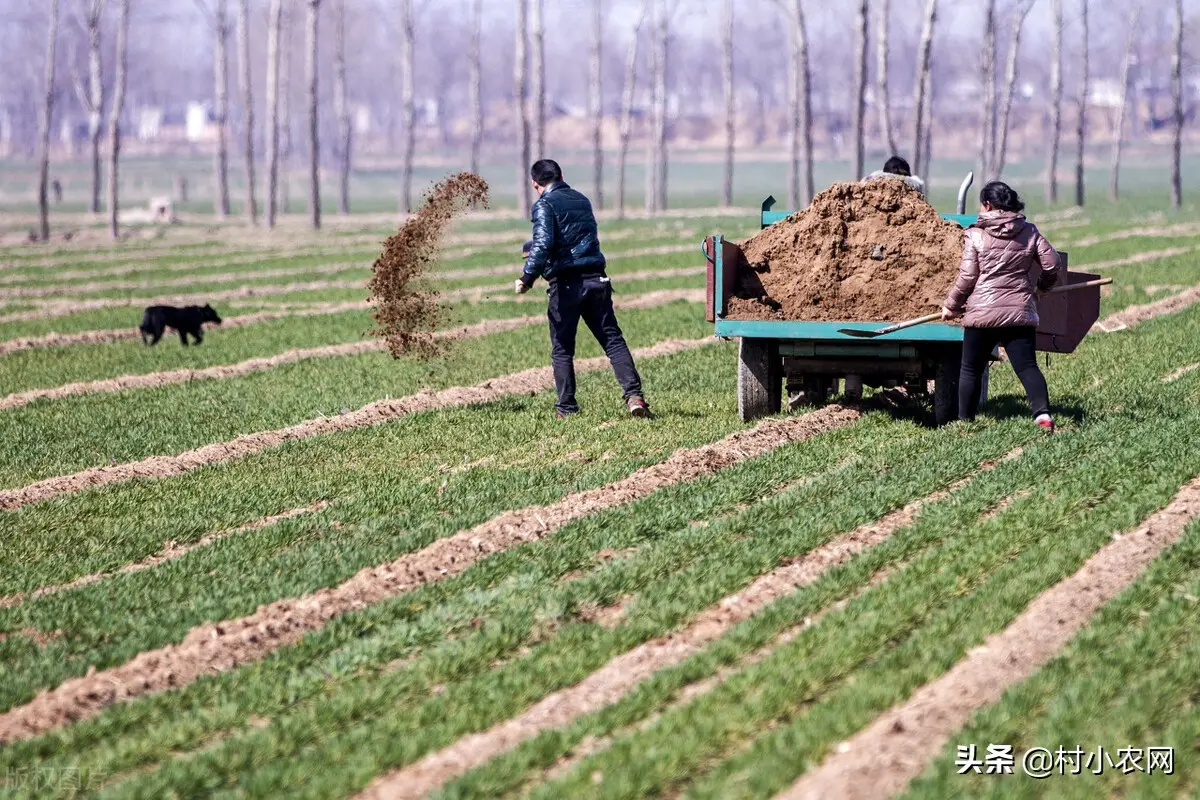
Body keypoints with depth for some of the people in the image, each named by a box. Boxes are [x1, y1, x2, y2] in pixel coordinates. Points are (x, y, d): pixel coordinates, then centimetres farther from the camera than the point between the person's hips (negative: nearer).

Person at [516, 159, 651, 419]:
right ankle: (633, 394, -11)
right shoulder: (582, 200, 18)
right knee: (612, 339, 5)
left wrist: (528, 277, -20)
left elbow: (543, 243, -21)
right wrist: (533, 248, 45)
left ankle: (566, 407, 8)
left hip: (566, 283, -5)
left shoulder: (545, 205, -4)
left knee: (562, 348, 6)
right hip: (596, 280, 5)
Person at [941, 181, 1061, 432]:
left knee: (970, 370, 12)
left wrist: (951, 305, 10)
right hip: (1020, 312, 2)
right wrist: (1041, 285, 27)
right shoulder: (1030, 232, 6)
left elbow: (967, 277, -4)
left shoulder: (976, 235, -3)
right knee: (1027, 366, -2)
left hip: (982, 313, -2)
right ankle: (1042, 412, -24)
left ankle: (964, 420, 18)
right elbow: (1051, 264, 6)